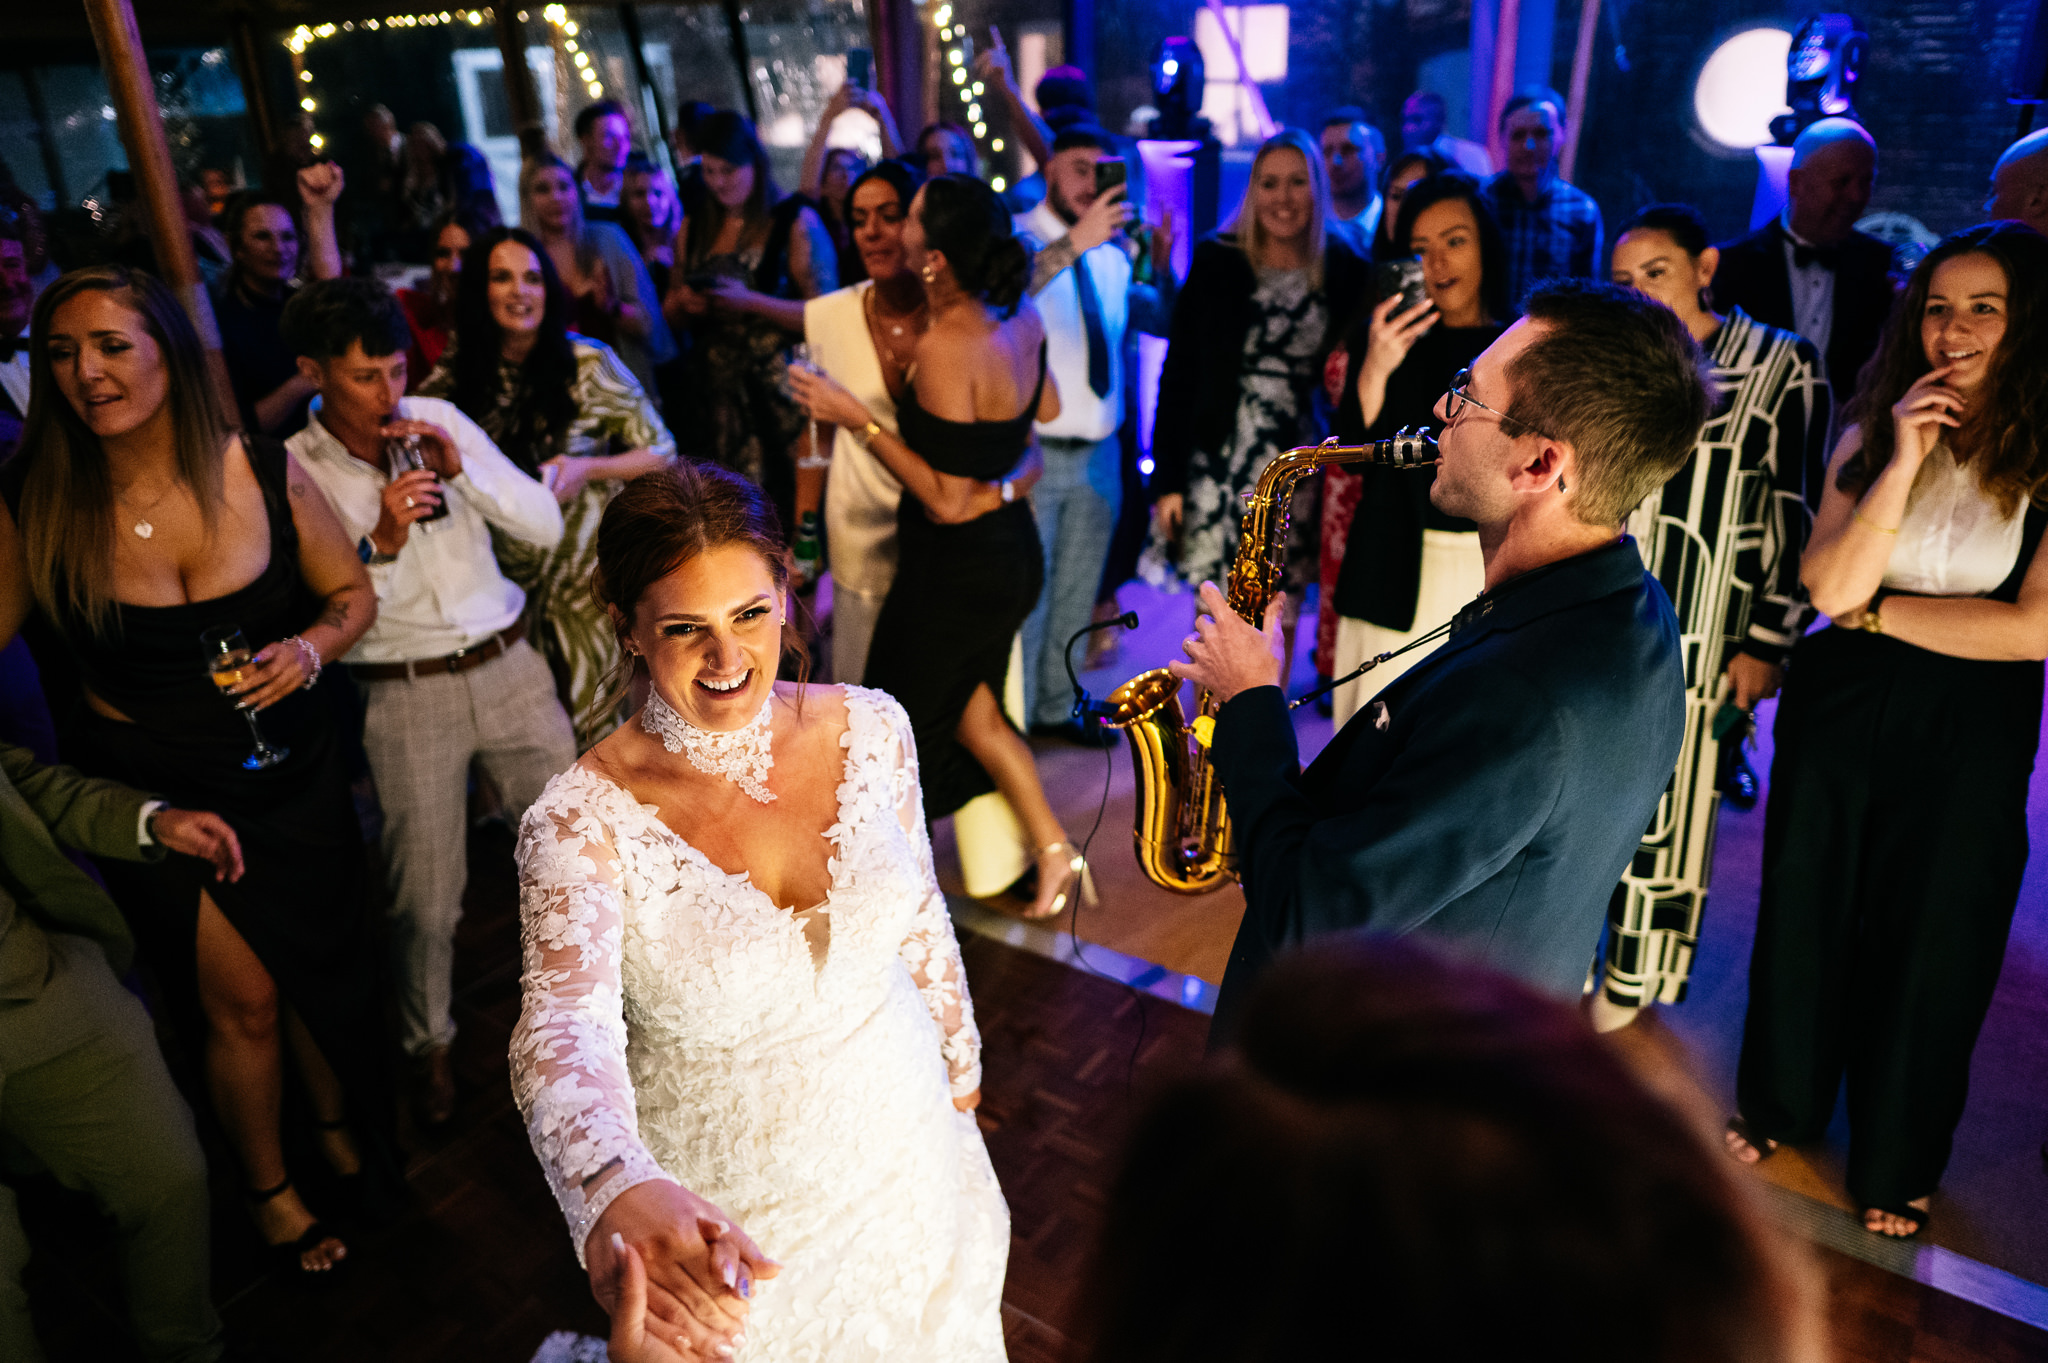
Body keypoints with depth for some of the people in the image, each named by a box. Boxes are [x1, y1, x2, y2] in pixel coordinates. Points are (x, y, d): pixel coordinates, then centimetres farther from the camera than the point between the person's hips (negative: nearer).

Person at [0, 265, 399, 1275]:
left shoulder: (262, 472, -10)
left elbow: (352, 593, 1)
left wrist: (312, 646, -18)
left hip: (289, 769, 2)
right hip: (154, 790, -1)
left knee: (321, 970, 16)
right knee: (240, 1000, 6)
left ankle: (338, 1124, 48)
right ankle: (267, 1187, 35)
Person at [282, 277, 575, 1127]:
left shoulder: (440, 420, 3)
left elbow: (545, 526, -1)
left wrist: (462, 467, -14)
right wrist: (381, 540, -22)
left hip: (508, 666, 3)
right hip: (406, 697, -2)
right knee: (425, 892, 5)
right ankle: (427, 1042, 30)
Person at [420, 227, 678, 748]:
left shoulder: (588, 362, -7)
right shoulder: (458, 377, 2)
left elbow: (661, 452, -3)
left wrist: (588, 469, -18)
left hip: (586, 570, -3)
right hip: (504, 575, 3)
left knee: (588, 724, 0)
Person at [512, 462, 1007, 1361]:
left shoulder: (871, 729, -12)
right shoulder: (585, 819, -23)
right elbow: (563, 1026, -37)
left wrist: (958, 1056, 14)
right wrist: (617, 1191, -57)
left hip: (902, 1151, 4)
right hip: (720, 1215, -3)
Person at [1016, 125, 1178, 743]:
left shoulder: (1111, 253, 11)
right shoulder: (1018, 239, -9)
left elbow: (1165, 321, 14)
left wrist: (1163, 264, -3)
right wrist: (1075, 243, -40)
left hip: (1099, 453, 7)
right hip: (1032, 453, -6)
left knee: (1076, 592, 18)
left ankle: (1055, 706, 34)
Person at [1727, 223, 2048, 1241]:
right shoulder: (1871, 429, -1)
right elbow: (1825, 585, -11)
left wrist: (1877, 606, -10)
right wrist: (1902, 464, -19)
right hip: (1837, 704, 3)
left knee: (1929, 937, 12)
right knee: (1807, 906, 16)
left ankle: (1896, 1160, 35)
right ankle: (1781, 1101, 41)